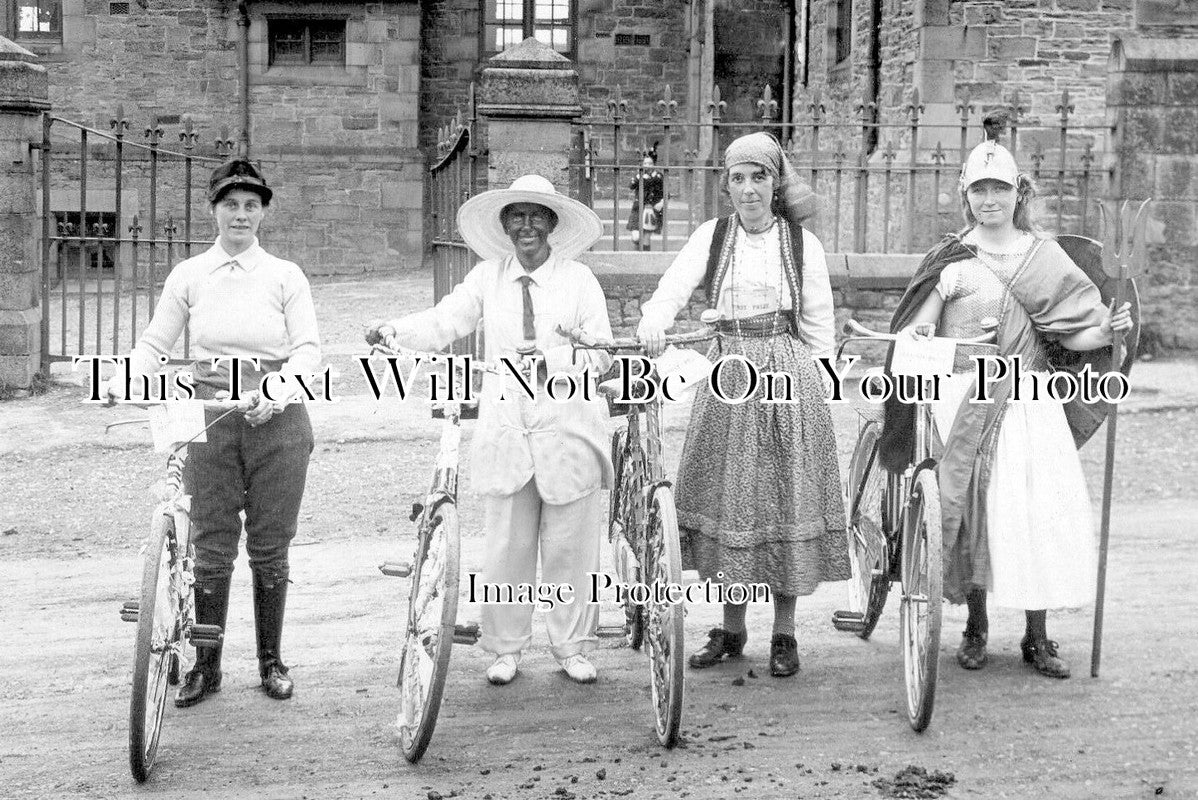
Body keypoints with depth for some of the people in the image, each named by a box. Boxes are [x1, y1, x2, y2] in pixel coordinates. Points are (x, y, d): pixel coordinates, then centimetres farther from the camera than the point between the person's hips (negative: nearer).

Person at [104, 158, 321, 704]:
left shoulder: (285, 276, 3)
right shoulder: (189, 276, 7)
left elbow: (308, 349, -4)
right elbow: (154, 345, 7)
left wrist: (278, 391, -22)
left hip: (276, 418, -1)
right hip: (210, 418, 1)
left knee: (270, 548, 6)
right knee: (211, 547, 3)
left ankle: (271, 660, 19)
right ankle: (206, 665, 15)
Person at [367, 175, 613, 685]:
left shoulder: (578, 279, 1)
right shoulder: (488, 277, 7)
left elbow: (602, 355, -5)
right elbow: (444, 322, -1)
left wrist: (553, 359, -22)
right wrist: (394, 332, -19)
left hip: (568, 427, -1)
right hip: (506, 428, 1)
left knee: (569, 545, 6)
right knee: (505, 546, 5)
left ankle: (572, 647, 21)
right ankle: (506, 648, 20)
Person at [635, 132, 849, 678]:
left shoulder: (802, 243, 3)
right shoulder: (711, 237, 5)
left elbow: (818, 328, 4)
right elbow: (671, 289, -8)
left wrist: (813, 390, -1)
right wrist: (652, 322, -29)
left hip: (789, 376, -2)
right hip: (727, 378, 2)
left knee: (785, 496, 0)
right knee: (727, 496, 6)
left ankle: (784, 635, 12)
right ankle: (730, 630, 20)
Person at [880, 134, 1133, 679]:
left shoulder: (1044, 255, 10)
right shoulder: (952, 258, 4)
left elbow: (1073, 332, 6)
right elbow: (918, 327, -1)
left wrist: (1109, 330, -12)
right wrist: (915, 335, -22)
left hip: (1028, 397, 2)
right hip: (965, 394, -2)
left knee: (1039, 507, -4)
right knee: (973, 505, -4)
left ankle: (1037, 637, 7)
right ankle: (976, 626, 14)